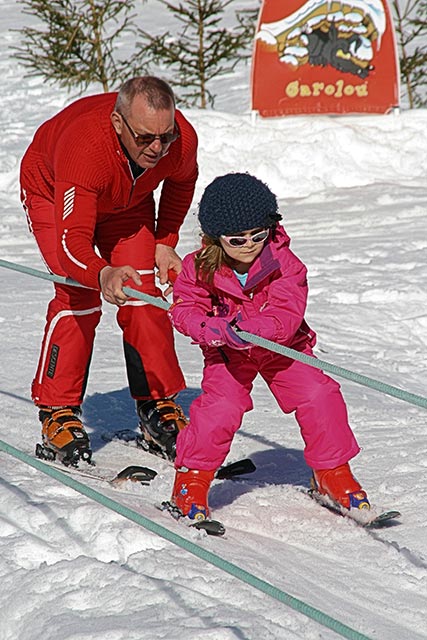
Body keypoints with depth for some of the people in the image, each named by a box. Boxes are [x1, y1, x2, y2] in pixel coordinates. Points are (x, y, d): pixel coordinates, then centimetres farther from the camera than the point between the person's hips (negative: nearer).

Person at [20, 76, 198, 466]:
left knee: (144, 294, -8)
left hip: (128, 201, 4)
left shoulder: (182, 139, -32)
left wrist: (165, 243, -4)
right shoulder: (83, 148, -46)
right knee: (79, 298, -17)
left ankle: (158, 408, 3)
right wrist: (103, 275, -68)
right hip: (53, 191, -4)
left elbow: (182, 180, -3)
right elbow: (73, 240, -48)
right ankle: (57, 413, -6)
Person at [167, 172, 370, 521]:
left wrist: (255, 328, -48)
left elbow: (288, 315, -28)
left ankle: (333, 474, 7)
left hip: (282, 346, 1)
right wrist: (215, 329, -37)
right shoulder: (200, 267, -17)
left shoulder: (284, 264, -21)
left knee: (318, 395, -14)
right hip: (228, 351, -1)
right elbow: (185, 309, -16)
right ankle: (191, 479, -5)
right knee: (221, 405, -23)